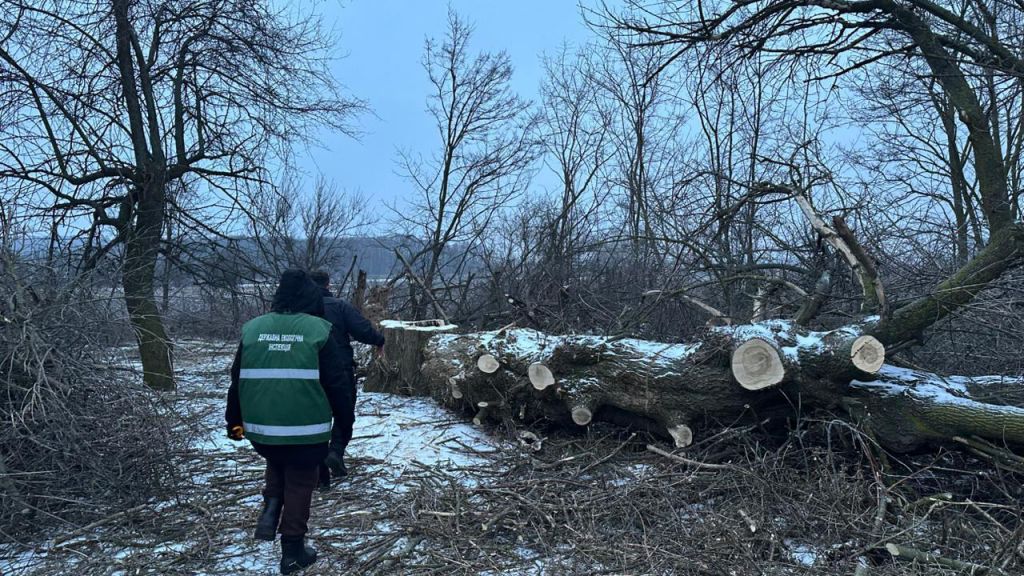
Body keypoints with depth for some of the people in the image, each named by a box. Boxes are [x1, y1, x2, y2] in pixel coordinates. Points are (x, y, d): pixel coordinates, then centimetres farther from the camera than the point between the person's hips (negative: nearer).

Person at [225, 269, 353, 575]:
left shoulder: (253, 328, 3)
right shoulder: (319, 331, -7)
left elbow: (237, 380, 9)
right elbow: (336, 385, -5)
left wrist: (234, 421, 21)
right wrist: (345, 422, 7)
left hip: (260, 427, 3)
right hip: (306, 429, -3)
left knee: (276, 465, 31)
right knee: (300, 483, 13)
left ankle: (271, 509, 11)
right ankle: (293, 551, 18)